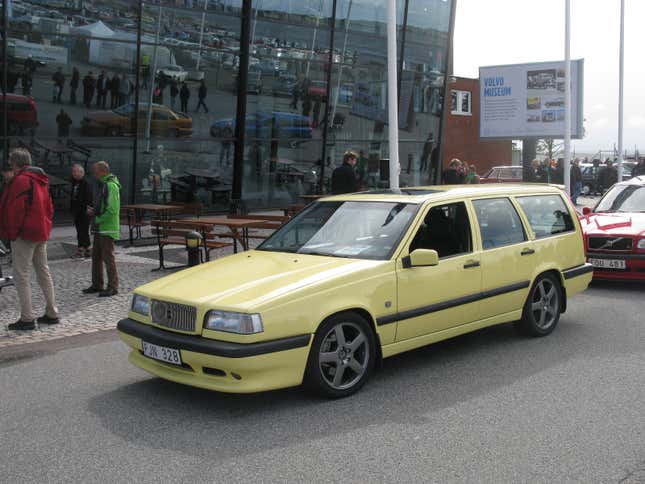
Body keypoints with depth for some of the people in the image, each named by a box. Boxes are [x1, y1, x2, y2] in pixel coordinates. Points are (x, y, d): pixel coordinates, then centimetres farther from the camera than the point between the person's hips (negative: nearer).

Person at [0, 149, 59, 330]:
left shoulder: (20, 180, -14)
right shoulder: (41, 180, 14)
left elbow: (15, 210, -18)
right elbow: (49, 207, 18)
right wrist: (45, 226, 18)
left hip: (25, 234, -9)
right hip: (42, 233, 9)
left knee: (21, 276, -4)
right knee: (43, 272, 15)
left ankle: (27, 319, -5)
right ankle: (52, 313, 19)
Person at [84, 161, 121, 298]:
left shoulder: (111, 186, -15)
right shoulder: (101, 185, 17)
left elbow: (112, 209, -22)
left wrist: (98, 219, -14)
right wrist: (93, 211, 9)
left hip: (108, 229, -10)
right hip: (99, 229, 10)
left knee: (108, 257, -6)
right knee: (96, 257, 14)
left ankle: (113, 287, 0)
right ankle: (97, 285, 23)